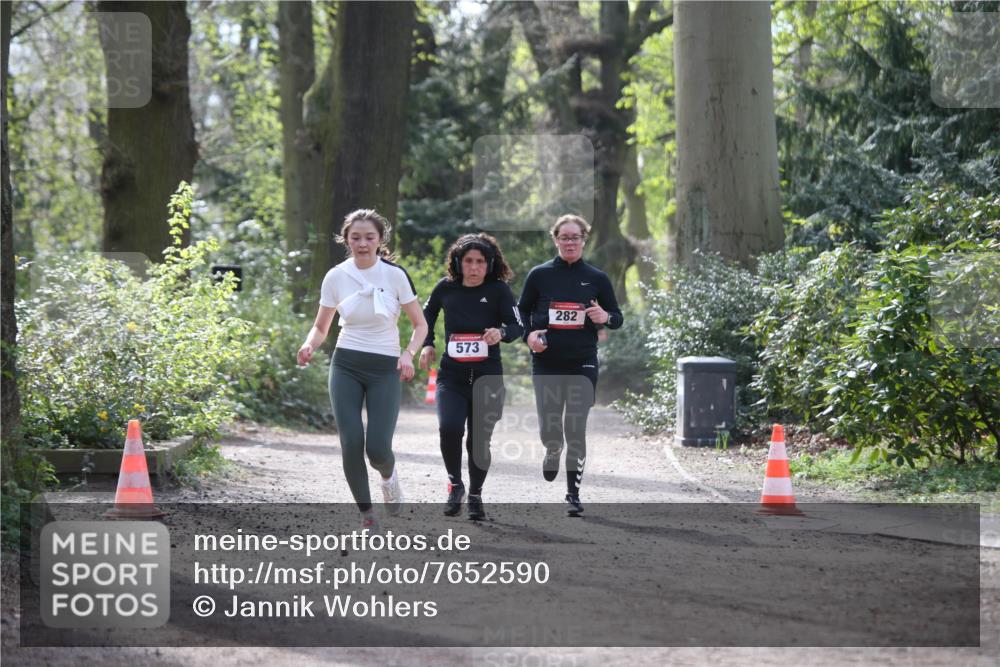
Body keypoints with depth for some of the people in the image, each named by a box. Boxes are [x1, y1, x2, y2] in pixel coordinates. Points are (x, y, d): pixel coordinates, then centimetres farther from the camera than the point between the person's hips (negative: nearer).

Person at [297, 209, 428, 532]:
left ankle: (388, 476, 26)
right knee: (351, 443, -12)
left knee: (377, 448, -13)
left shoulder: (395, 274, -7)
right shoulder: (335, 277, -1)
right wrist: (309, 345, -12)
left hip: (385, 369, -2)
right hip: (346, 367, 2)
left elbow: (420, 325, 1)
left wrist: (408, 353, -17)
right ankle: (367, 514, 7)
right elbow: (321, 327, 10)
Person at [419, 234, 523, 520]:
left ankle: (475, 495, 27)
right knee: (449, 429, -19)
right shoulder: (446, 288, 0)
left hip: (487, 377, -1)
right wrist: (427, 344, 11)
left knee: (479, 438, 4)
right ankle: (455, 484, 7)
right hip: (451, 375, 1)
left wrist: (501, 332, -29)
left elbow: (518, 326, -8)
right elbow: (427, 314, 20)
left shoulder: (499, 290, -6)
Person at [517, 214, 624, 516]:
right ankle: (552, 450, 37)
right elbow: (522, 310, 13)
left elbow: (617, 317, 11)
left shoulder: (597, 278, 4)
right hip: (546, 364, 0)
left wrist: (606, 317, -13)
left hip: (582, 364, 0)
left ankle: (573, 494, 6)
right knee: (549, 431, -1)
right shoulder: (540, 275, 2)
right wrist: (529, 334, -6)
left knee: (576, 429, -5)